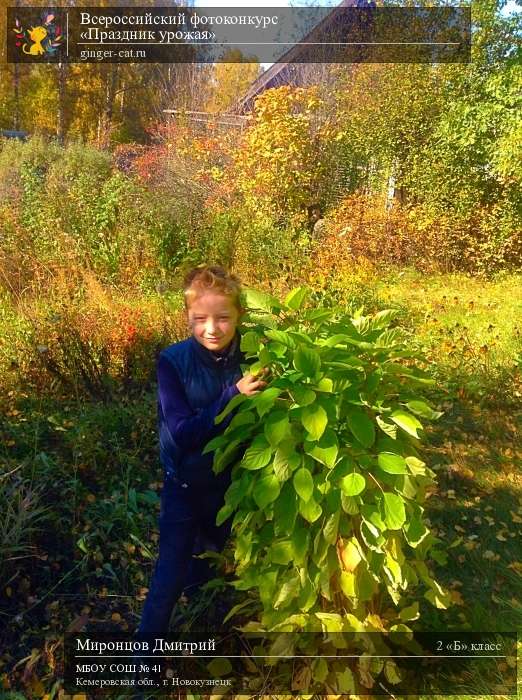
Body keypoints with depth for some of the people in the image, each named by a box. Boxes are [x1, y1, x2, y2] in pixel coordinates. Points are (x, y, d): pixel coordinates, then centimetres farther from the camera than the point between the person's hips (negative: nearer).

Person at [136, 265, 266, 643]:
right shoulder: (173, 361, -21)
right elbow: (182, 434, -27)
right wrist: (233, 395, -36)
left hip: (235, 485, 3)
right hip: (186, 487, -2)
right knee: (170, 577, 10)